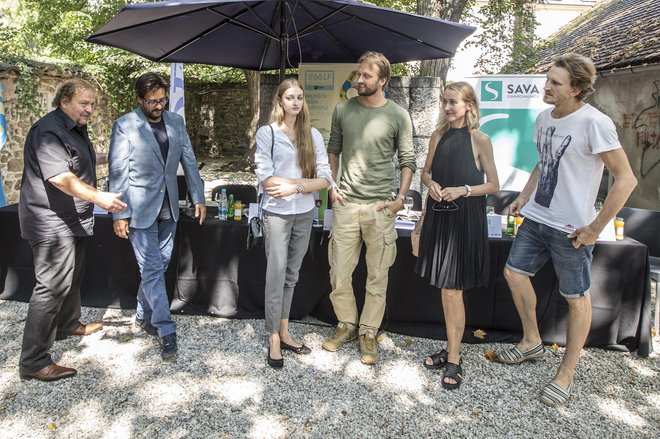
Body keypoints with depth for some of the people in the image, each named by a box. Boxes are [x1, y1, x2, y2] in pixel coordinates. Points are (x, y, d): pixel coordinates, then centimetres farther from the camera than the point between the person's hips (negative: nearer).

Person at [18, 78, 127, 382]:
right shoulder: (49, 130, -19)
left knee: (72, 277, 23)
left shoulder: (75, 128, 14)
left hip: (72, 220, 11)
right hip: (52, 223, -11)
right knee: (52, 287, -10)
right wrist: (98, 197, -40)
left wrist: (106, 158, 26)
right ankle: (33, 362, -2)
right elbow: (59, 177, -31)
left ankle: (69, 325, 43)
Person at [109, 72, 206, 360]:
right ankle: (166, 330, 3)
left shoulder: (176, 122, 6)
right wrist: (118, 214, -10)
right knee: (152, 269, -4)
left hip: (168, 207, 5)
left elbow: (189, 162, 9)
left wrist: (198, 198, 5)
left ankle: (144, 315, 33)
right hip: (140, 208, -5)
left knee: (160, 265, 13)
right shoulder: (125, 125, -8)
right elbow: (118, 172, -9)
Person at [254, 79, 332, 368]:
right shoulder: (267, 133, -4)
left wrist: (295, 186, -15)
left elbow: (324, 179, -2)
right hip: (277, 214, -3)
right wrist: (304, 182, -12)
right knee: (276, 276, -1)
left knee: (292, 276, 12)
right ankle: (273, 340, 11)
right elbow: (265, 178, -13)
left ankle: (284, 332, 24)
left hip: (305, 214, 4)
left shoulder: (313, 135, 5)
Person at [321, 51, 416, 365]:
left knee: (377, 277, 7)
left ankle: (369, 333, 22)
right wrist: (331, 185, 6)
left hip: (380, 207, -2)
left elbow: (407, 160, 4)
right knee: (339, 272, 8)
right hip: (345, 204, 3)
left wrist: (401, 197, -5)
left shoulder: (398, 116, -2)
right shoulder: (342, 110, 6)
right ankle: (346, 324, 29)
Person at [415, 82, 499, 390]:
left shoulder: (480, 140, -6)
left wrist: (463, 190, -17)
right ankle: (452, 350, 28)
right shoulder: (438, 136, 8)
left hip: (465, 220, -5)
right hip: (438, 216, 5)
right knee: (445, 289, 12)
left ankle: (454, 360, 11)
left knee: (453, 291, -3)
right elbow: (426, 172, 16)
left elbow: (493, 184, -3)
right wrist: (431, 184, -5)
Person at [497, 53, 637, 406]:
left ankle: (566, 375, 20)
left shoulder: (594, 123, -18)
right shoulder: (544, 118, 6)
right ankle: (532, 341, 34)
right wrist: (524, 196, 13)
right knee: (515, 273, 12)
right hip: (536, 218, 8)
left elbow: (625, 179, -18)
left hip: (571, 228, -8)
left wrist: (595, 228, -17)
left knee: (576, 297, 5)